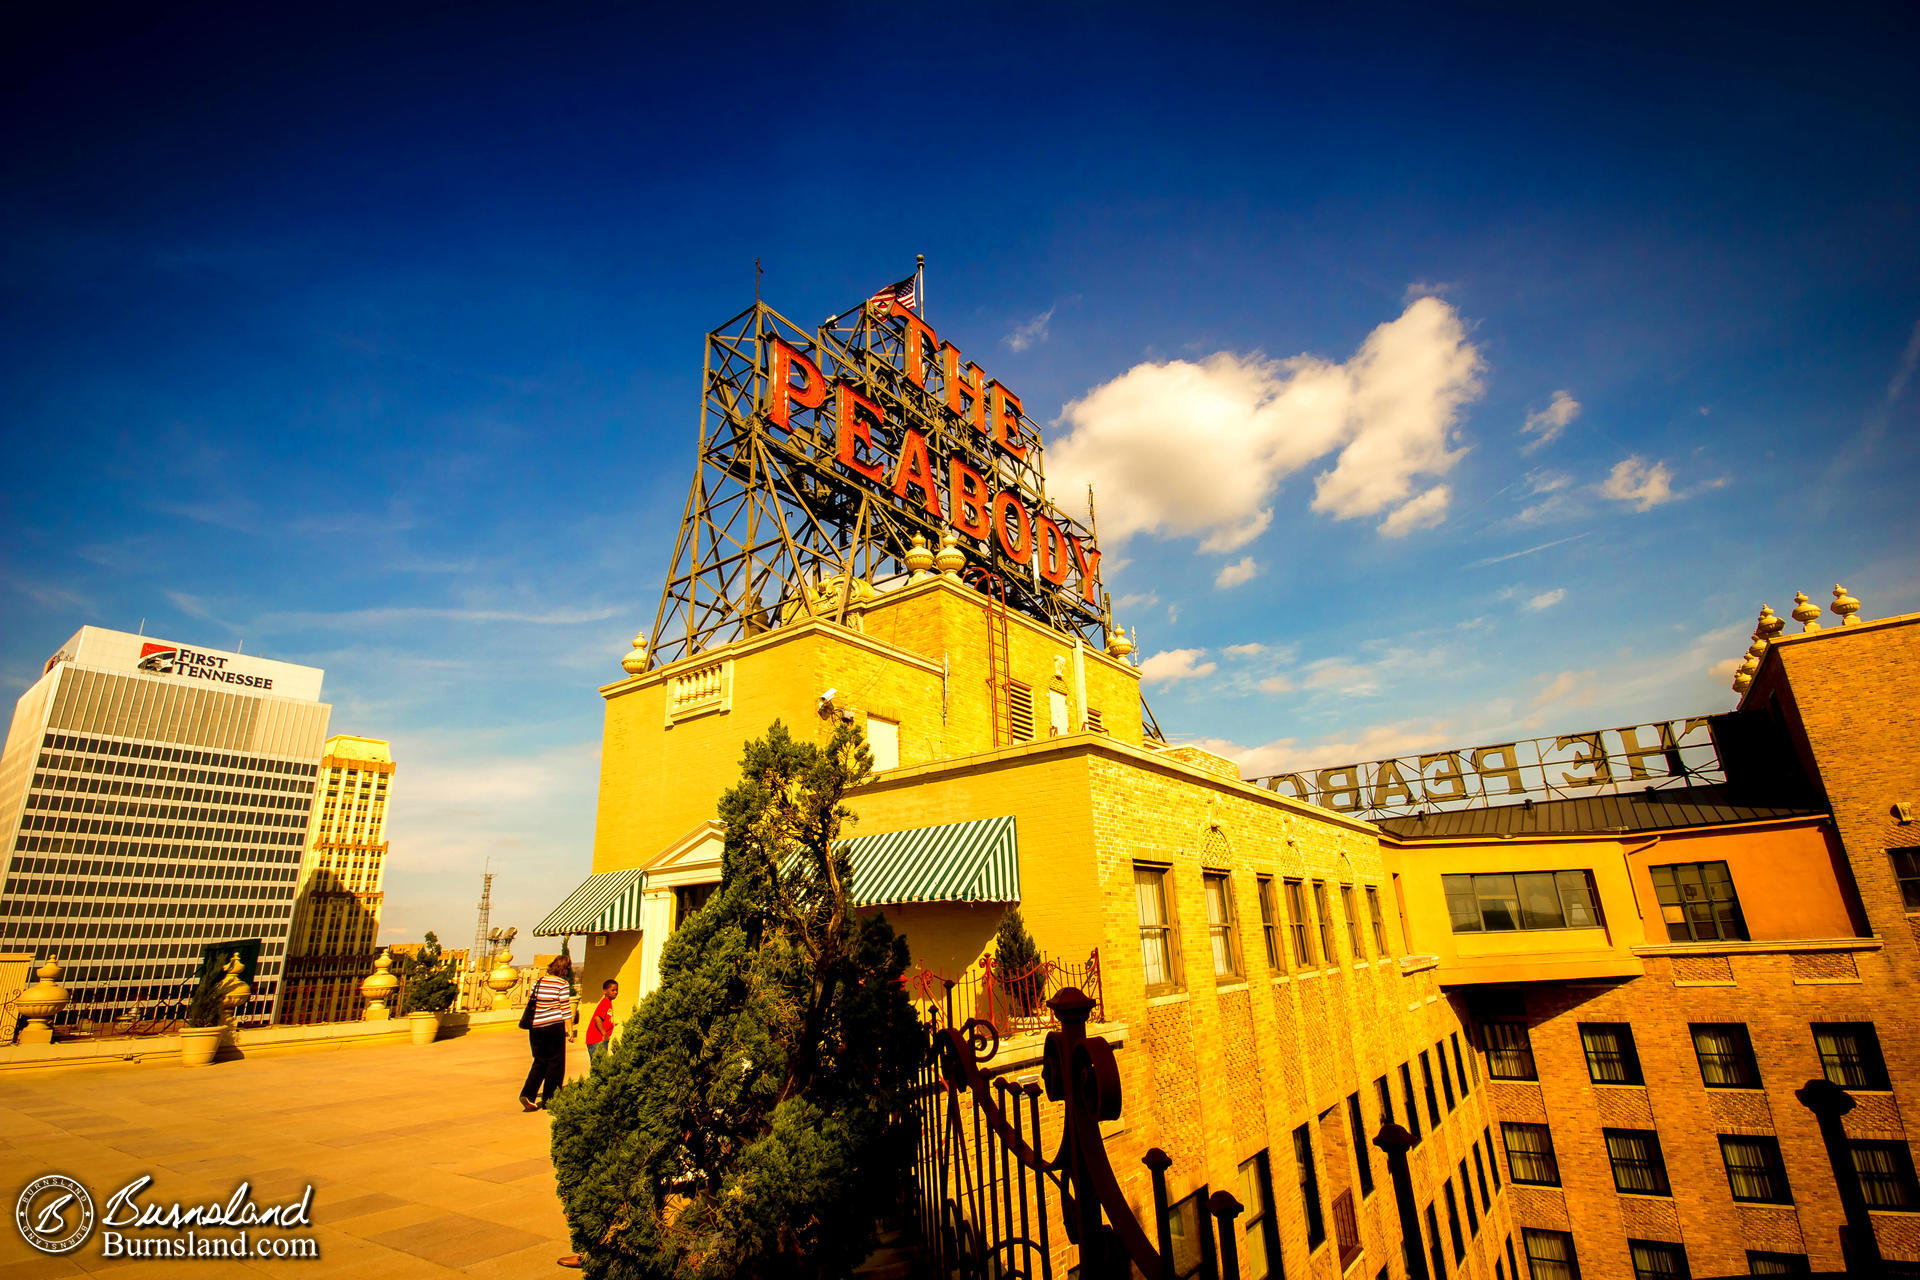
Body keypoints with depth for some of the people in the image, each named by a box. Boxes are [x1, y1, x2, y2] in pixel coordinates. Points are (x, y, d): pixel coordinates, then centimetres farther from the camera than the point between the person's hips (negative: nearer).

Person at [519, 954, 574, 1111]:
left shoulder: (538, 982, 8)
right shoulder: (563, 984, -9)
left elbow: (529, 1003, 10)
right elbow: (565, 1009, -10)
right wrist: (570, 1030, -4)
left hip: (535, 1027, 5)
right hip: (554, 1027, -5)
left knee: (540, 1062, 18)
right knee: (555, 1063, 8)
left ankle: (527, 1094, 4)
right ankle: (547, 1099, 11)